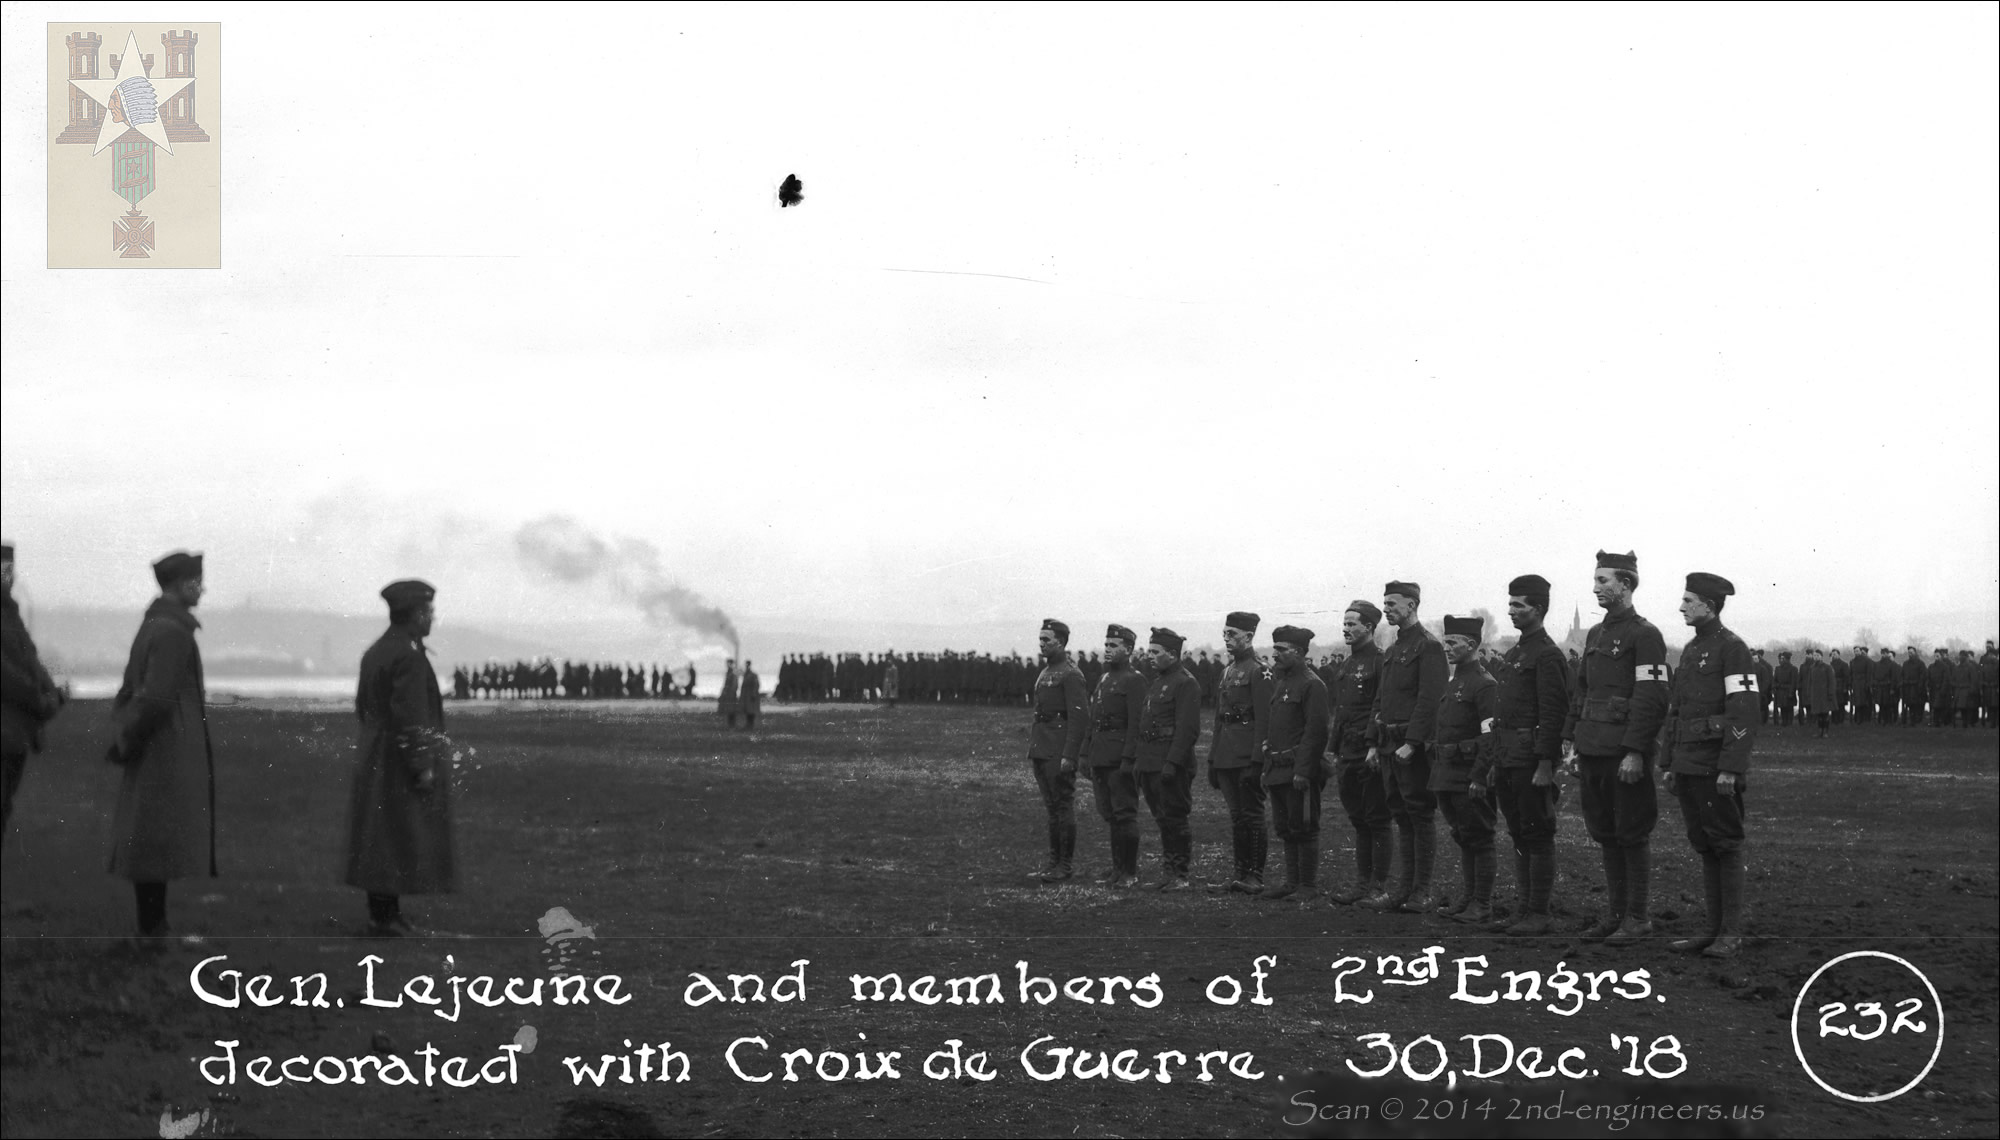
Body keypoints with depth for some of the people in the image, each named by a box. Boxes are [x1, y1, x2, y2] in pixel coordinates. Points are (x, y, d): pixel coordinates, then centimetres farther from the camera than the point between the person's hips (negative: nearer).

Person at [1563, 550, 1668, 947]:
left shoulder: (1645, 635, -9)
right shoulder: (1595, 634, 16)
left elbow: (1651, 698, -15)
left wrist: (1635, 752, -20)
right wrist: (1572, 741, 13)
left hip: (1626, 752, -8)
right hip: (1593, 750, 8)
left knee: (1632, 835, -1)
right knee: (1606, 835, 11)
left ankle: (1638, 917, 5)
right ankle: (1615, 912, 18)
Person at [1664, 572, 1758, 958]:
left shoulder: (1732, 649, -9)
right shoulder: (1691, 651, 16)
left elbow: (1744, 715, -16)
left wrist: (1730, 769, -20)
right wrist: (1671, 764, 17)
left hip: (1717, 767, -8)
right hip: (1689, 765, 8)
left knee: (1726, 847, -3)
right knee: (1705, 848, 9)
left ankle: (1731, 933, 1)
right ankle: (1715, 928, 13)